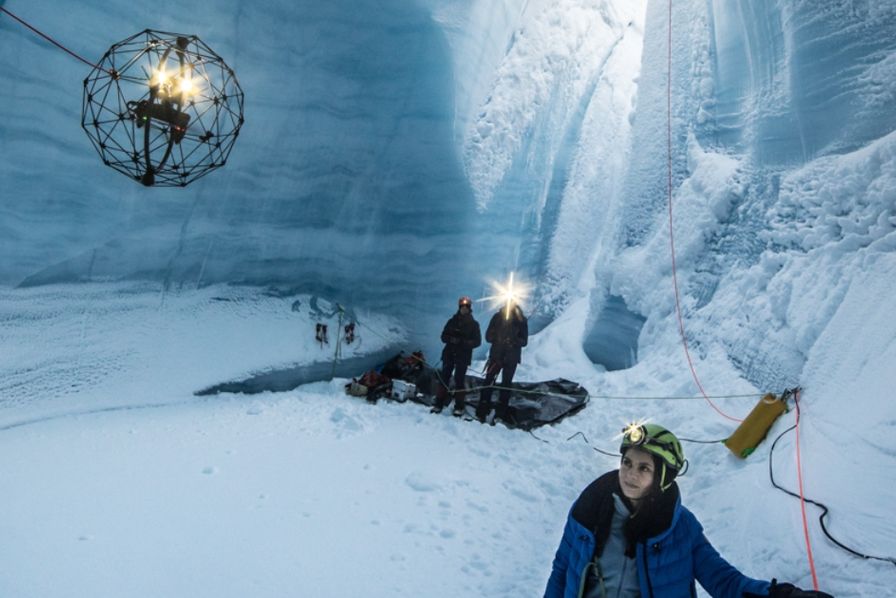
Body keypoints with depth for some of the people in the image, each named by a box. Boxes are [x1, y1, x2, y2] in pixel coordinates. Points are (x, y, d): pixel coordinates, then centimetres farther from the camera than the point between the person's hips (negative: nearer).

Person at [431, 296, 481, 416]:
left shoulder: (474, 324, 4)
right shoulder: (452, 321, 11)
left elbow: (477, 341, -1)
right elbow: (444, 336, 9)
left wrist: (464, 343, -16)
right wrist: (451, 340, -13)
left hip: (463, 356, -2)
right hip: (449, 354, 2)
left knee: (459, 379, -5)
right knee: (444, 378, -3)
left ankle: (459, 407, 0)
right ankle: (439, 404, 0)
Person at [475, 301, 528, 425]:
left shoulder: (521, 321, 1)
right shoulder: (498, 317, 3)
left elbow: (524, 341, -1)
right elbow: (488, 336, 5)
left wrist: (513, 340, -21)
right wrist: (498, 338, -15)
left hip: (511, 358, 0)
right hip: (496, 355, 1)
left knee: (506, 384, 2)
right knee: (488, 382, -3)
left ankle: (500, 414, 6)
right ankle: (481, 412, -1)